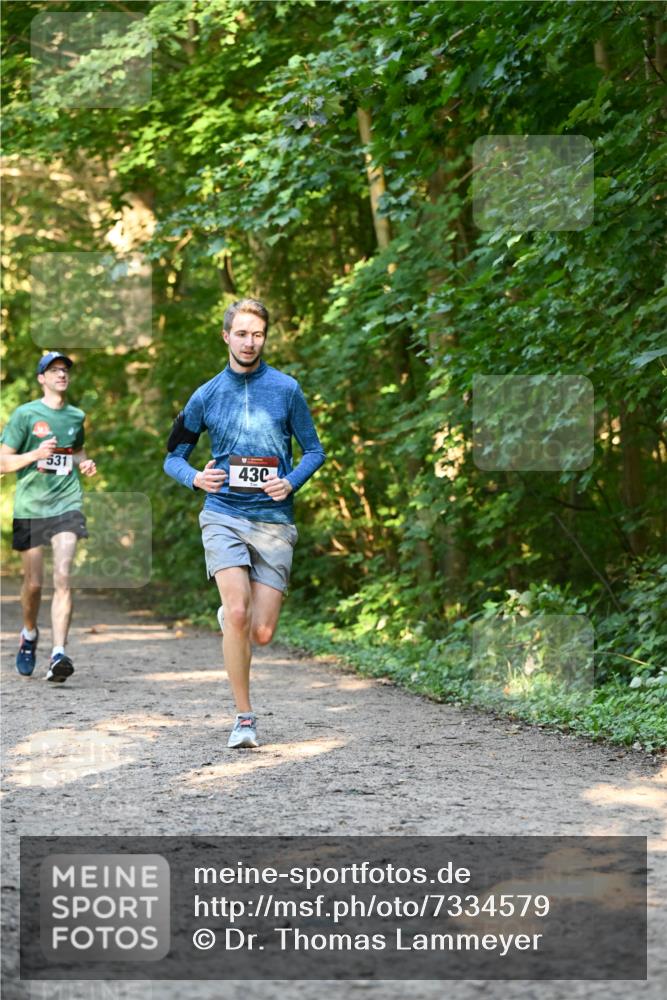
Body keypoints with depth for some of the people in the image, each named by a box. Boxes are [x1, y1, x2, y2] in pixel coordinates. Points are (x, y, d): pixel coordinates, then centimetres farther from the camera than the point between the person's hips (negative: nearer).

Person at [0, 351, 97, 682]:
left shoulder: (77, 416, 11)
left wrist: (85, 463, 9)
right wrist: (36, 454, -18)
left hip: (66, 504, 1)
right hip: (30, 507, -1)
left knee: (62, 577, -15)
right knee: (34, 582, 7)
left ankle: (58, 654, -21)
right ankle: (29, 634, 37)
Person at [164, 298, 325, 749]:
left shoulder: (286, 389, 4)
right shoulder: (207, 396, 7)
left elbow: (314, 450, 10)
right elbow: (173, 455, 16)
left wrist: (292, 482, -10)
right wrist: (195, 477, -7)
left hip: (273, 518, 0)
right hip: (223, 514, 0)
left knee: (262, 633, -3)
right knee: (238, 613, -20)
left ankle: (230, 617, 35)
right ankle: (245, 717, -8)